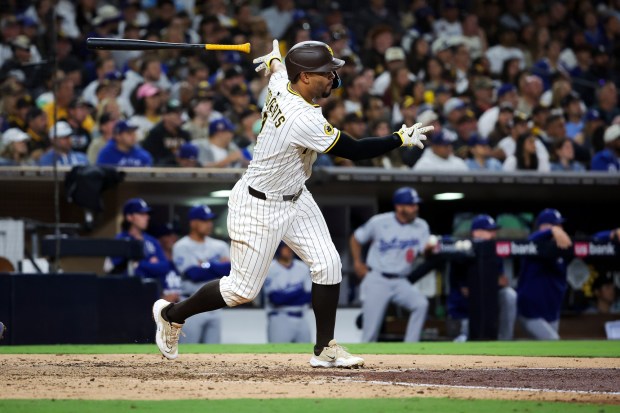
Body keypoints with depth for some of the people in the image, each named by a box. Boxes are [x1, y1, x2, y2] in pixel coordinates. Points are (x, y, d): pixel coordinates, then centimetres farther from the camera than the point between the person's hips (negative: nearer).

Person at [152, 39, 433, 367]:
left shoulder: (280, 83, -8)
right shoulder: (305, 121, -33)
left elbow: (276, 66, 20)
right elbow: (355, 151, -26)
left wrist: (274, 60, 44)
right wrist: (401, 139, -16)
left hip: (294, 198, 9)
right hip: (260, 207, -9)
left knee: (327, 265, -1)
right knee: (243, 289, 3)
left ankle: (325, 349, 6)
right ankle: (171, 314, 23)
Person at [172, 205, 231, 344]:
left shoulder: (219, 246, 11)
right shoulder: (182, 247, -5)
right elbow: (194, 274, -17)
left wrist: (207, 265, -13)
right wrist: (219, 267, -9)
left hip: (215, 305, 6)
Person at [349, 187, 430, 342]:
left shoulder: (421, 227, -1)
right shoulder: (379, 222, -7)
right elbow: (355, 239, 7)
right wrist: (357, 263, -1)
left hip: (400, 282, 2)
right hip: (377, 280, -2)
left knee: (421, 304, -25)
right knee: (370, 331, -7)